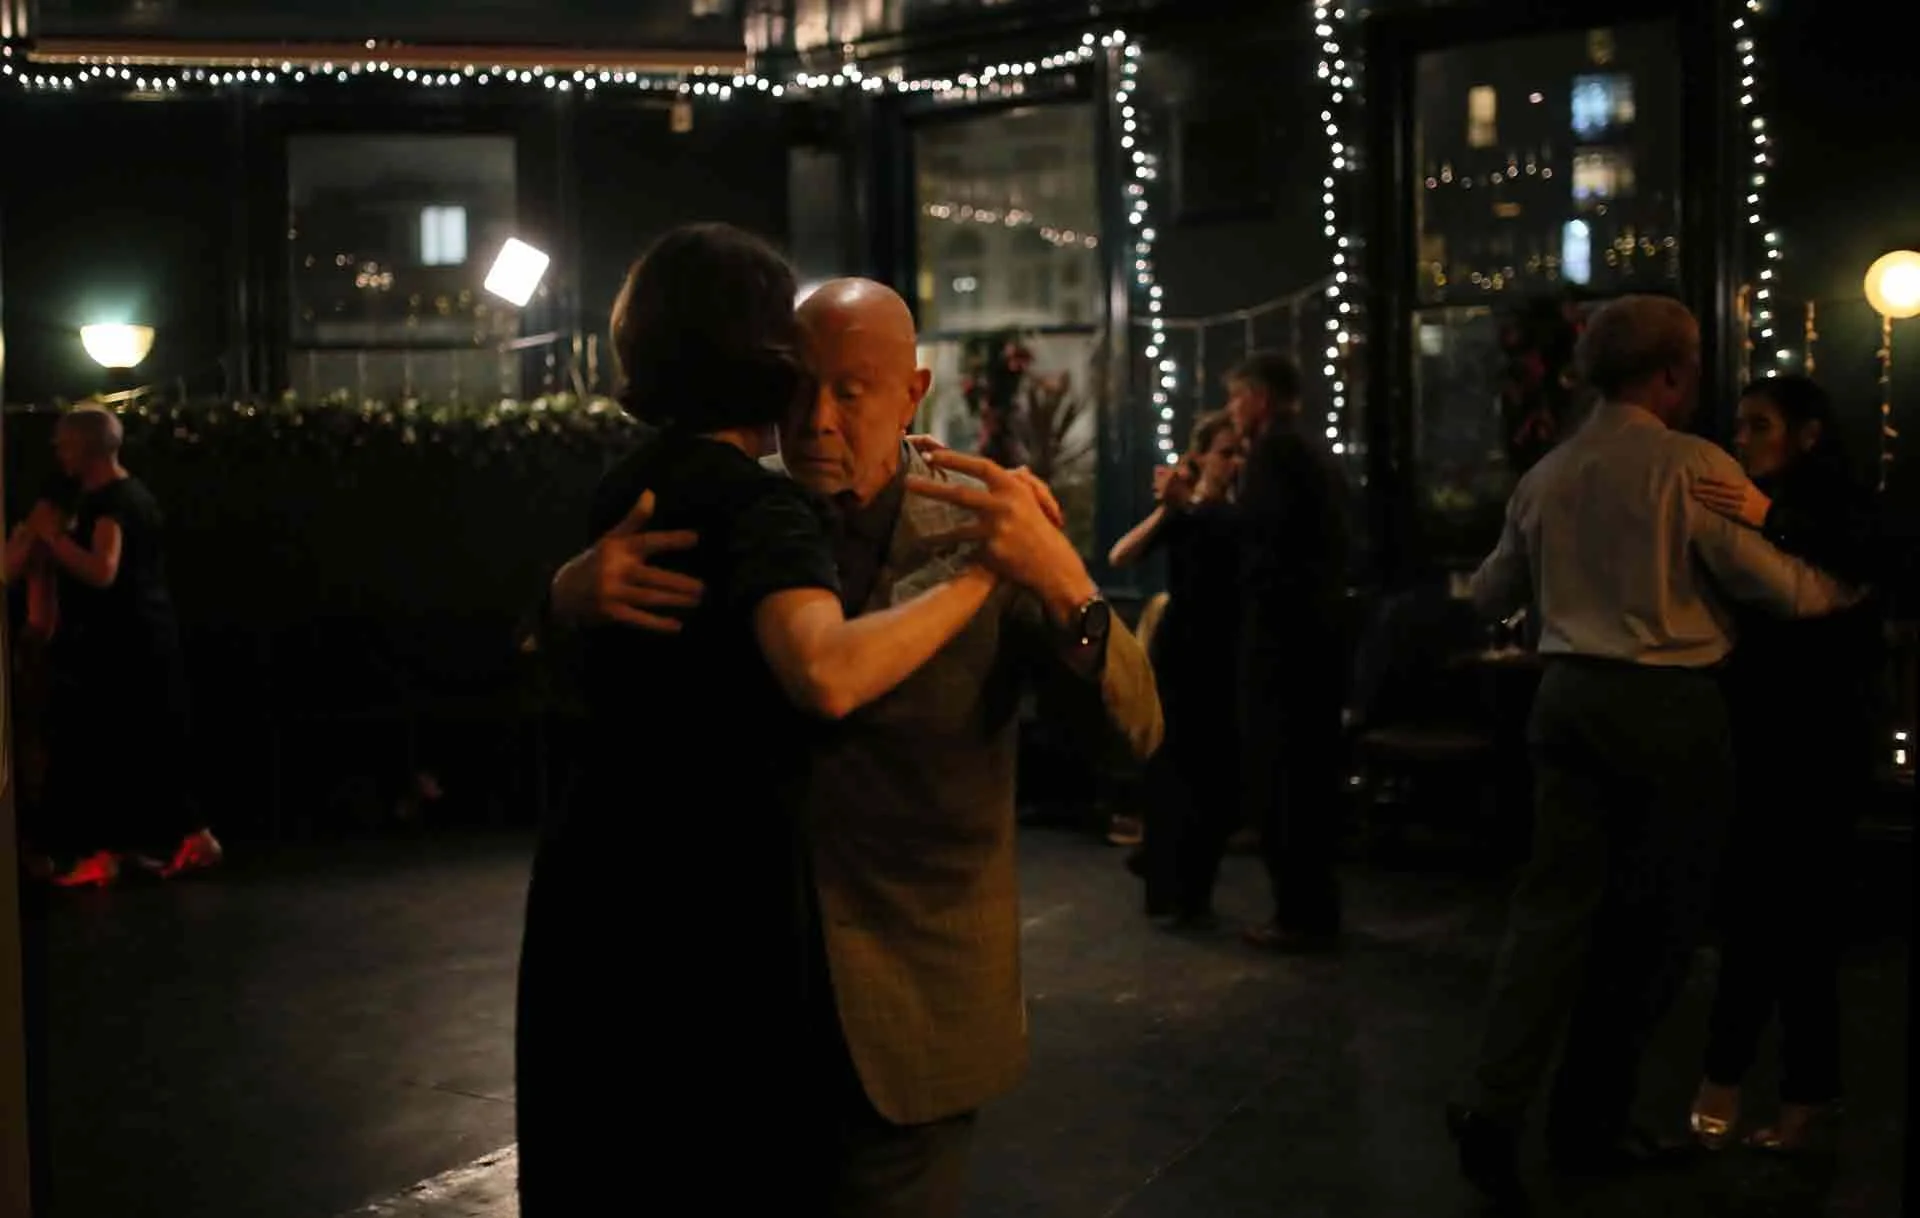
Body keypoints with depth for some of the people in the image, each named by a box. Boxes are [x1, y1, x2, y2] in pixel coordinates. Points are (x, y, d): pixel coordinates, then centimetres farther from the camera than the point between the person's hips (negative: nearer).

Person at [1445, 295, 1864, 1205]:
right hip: (1670, 705, -5)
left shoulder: (1547, 475, 10)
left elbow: (1490, 597, 19)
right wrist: (1841, 594, 11)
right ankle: (1589, 1122, 15)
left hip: (1571, 693, 5)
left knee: (1555, 904, 4)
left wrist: (1476, 593, 41)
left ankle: (1496, 1108, -9)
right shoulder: (1692, 465, -9)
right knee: (1652, 922, 8)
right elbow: (1766, 582, -8)